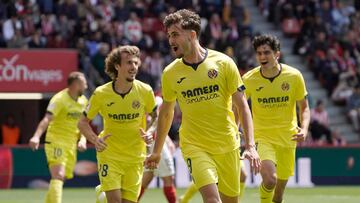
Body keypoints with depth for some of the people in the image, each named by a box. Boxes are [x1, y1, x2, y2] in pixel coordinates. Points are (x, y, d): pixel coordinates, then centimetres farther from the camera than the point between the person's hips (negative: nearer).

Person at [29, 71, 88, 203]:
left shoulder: (83, 101, 10)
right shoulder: (60, 99, -14)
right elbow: (46, 119, -26)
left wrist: (82, 139, -2)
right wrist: (37, 136, -42)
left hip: (71, 146, 7)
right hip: (55, 143, -7)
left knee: (60, 180, 8)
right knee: (58, 176, -21)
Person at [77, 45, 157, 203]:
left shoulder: (145, 91, -8)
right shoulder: (101, 94, -10)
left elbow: (156, 116, 9)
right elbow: (83, 122, 1)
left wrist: (150, 132, -12)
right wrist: (95, 140, -17)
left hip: (135, 158, 2)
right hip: (109, 154, -2)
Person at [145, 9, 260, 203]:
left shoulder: (223, 63, -6)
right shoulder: (170, 73, 0)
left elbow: (242, 106, -4)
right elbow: (166, 113, 15)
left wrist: (250, 146, -13)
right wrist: (157, 151, 19)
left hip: (227, 145, 1)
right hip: (194, 146, -1)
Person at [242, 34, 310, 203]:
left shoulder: (294, 76, -6)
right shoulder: (249, 79, -8)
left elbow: (304, 107, 4)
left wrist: (304, 129, -13)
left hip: (287, 138, 2)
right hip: (262, 137, -2)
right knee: (270, 179, -28)